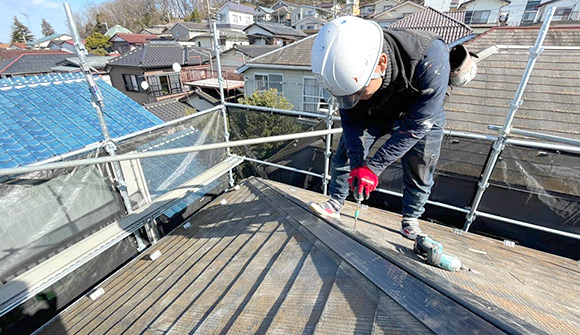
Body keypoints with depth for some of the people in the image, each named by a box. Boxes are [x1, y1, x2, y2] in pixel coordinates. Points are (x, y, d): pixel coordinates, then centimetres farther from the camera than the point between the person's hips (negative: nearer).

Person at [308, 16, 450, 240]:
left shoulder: (430, 60, -41)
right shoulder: (348, 68, -29)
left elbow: (415, 126, -32)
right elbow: (351, 119, -17)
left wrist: (374, 166, -33)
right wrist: (358, 164, -24)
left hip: (424, 113, -2)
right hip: (374, 112, 3)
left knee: (419, 174, -1)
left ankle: (410, 221, 25)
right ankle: (334, 205, 16)